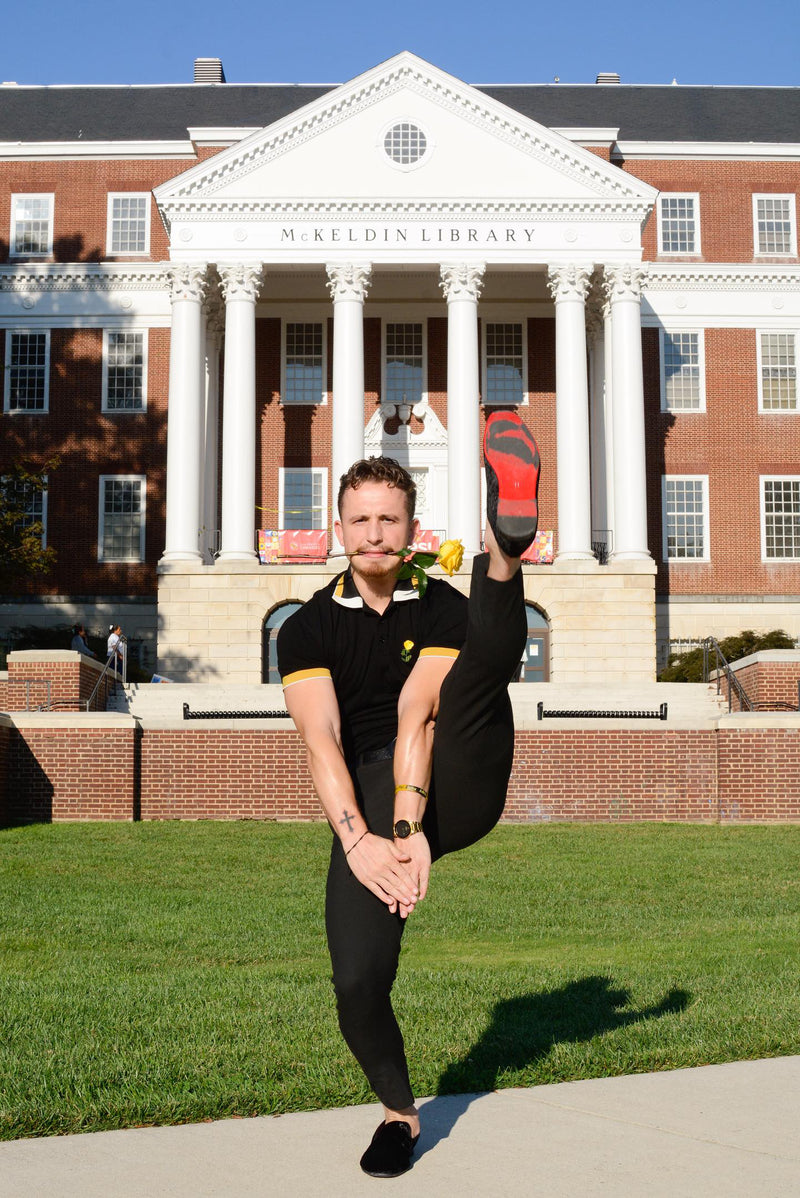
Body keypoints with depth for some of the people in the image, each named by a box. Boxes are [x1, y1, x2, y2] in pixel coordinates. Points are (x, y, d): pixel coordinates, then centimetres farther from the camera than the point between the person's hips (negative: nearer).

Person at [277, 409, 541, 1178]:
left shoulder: (443, 609, 4)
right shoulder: (308, 628, 4)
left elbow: (416, 719, -13)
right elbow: (322, 739, -11)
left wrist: (410, 827, -26)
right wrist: (358, 840, -26)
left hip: (449, 798, 0)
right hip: (365, 816, 1)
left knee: (485, 659, -23)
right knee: (358, 983, -15)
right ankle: (398, 1114, 12)